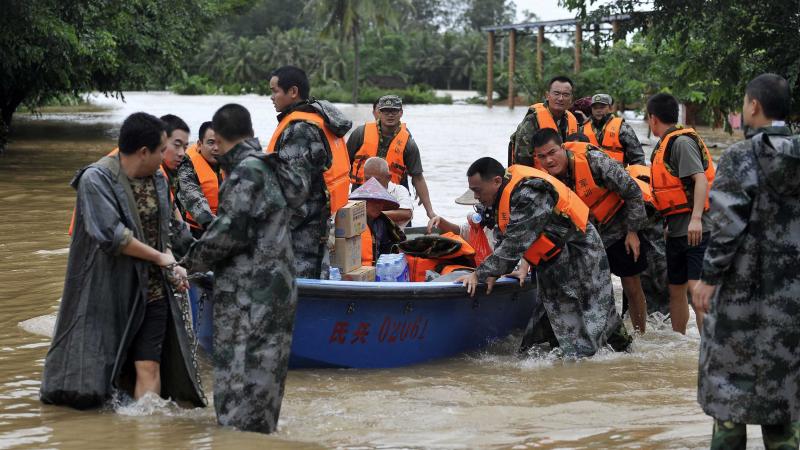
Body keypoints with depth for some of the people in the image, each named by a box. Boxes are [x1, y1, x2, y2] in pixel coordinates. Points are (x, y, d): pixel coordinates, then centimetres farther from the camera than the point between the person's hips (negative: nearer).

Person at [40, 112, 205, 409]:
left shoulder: (157, 180, 9)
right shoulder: (96, 179, -13)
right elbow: (110, 235, -22)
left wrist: (172, 266, -1)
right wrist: (161, 258, -13)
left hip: (152, 291, 5)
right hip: (108, 292, -5)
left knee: (149, 367, -4)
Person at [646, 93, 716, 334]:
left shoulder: (681, 142, -12)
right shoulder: (666, 144, 17)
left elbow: (701, 180, -22)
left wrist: (696, 218, -31)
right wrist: (671, 223, 25)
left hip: (695, 230, -10)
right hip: (677, 230, 10)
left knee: (696, 287, -17)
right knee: (676, 289, 15)